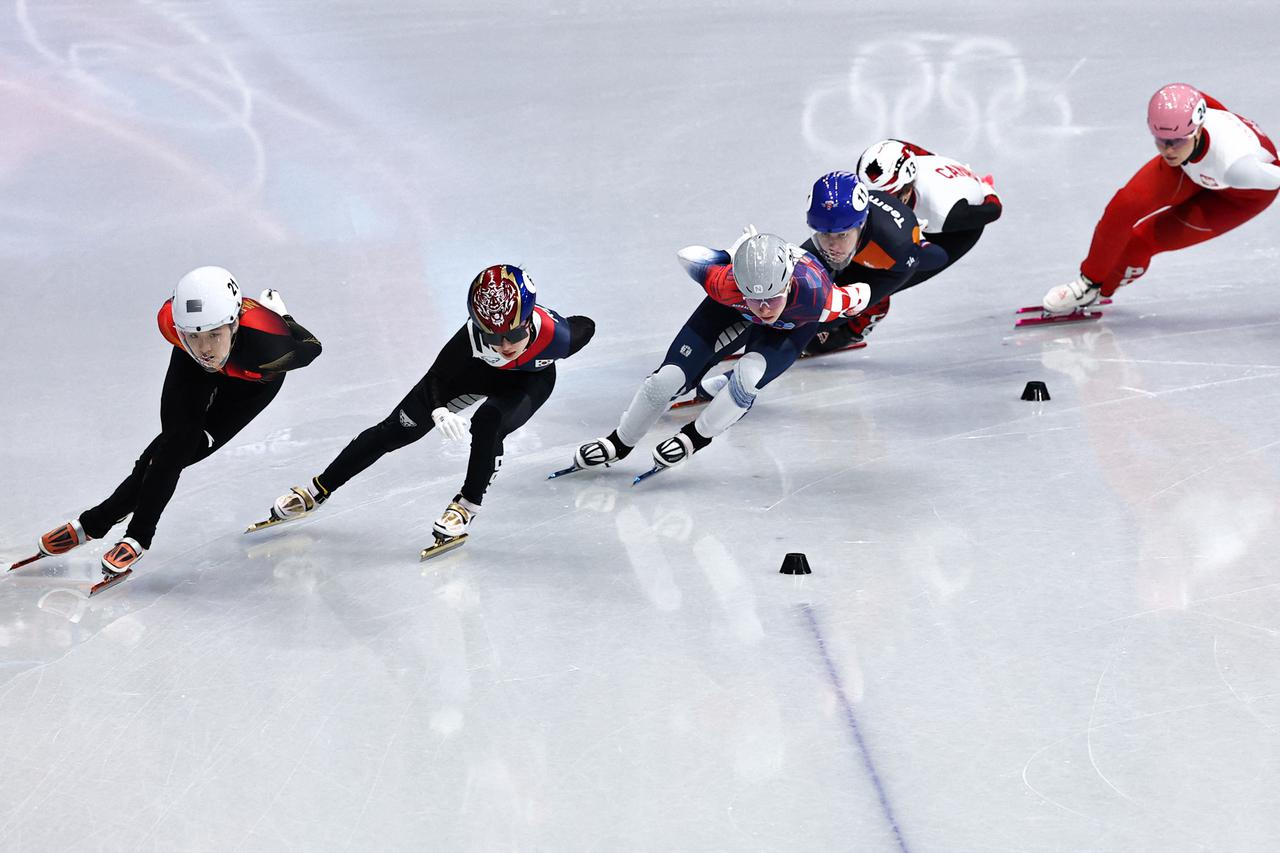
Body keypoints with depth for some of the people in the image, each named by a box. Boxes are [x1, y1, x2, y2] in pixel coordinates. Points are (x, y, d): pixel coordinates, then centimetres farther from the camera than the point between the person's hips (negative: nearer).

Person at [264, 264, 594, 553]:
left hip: (531, 380, -1)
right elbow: (435, 381, -30)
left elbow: (586, 327, -17)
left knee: (488, 425, -32)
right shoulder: (472, 336, -40)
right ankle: (318, 490, 13)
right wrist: (439, 412, -52)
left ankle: (467, 506, -6)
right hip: (477, 369, 1)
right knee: (399, 428, 0)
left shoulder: (557, 335, -40)